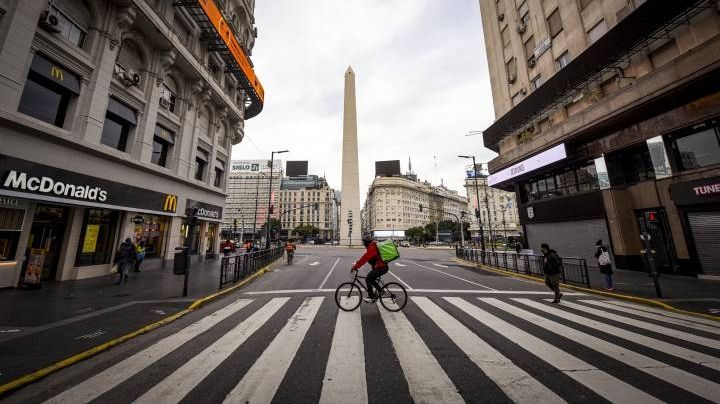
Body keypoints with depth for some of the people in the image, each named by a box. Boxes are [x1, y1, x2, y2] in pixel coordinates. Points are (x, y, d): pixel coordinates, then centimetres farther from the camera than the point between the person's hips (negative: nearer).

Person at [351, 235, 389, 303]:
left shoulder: (372, 248, -19)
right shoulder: (372, 247, 14)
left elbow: (364, 258, -24)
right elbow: (365, 257, 18)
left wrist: (355, 267, -22)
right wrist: (357, 263, 15)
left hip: (381, 268, -10)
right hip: (381, 267, 10)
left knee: (368, 279, -5)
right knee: (371, 279, 17)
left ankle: (371, 297, 4)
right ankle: (380, 291, 26)